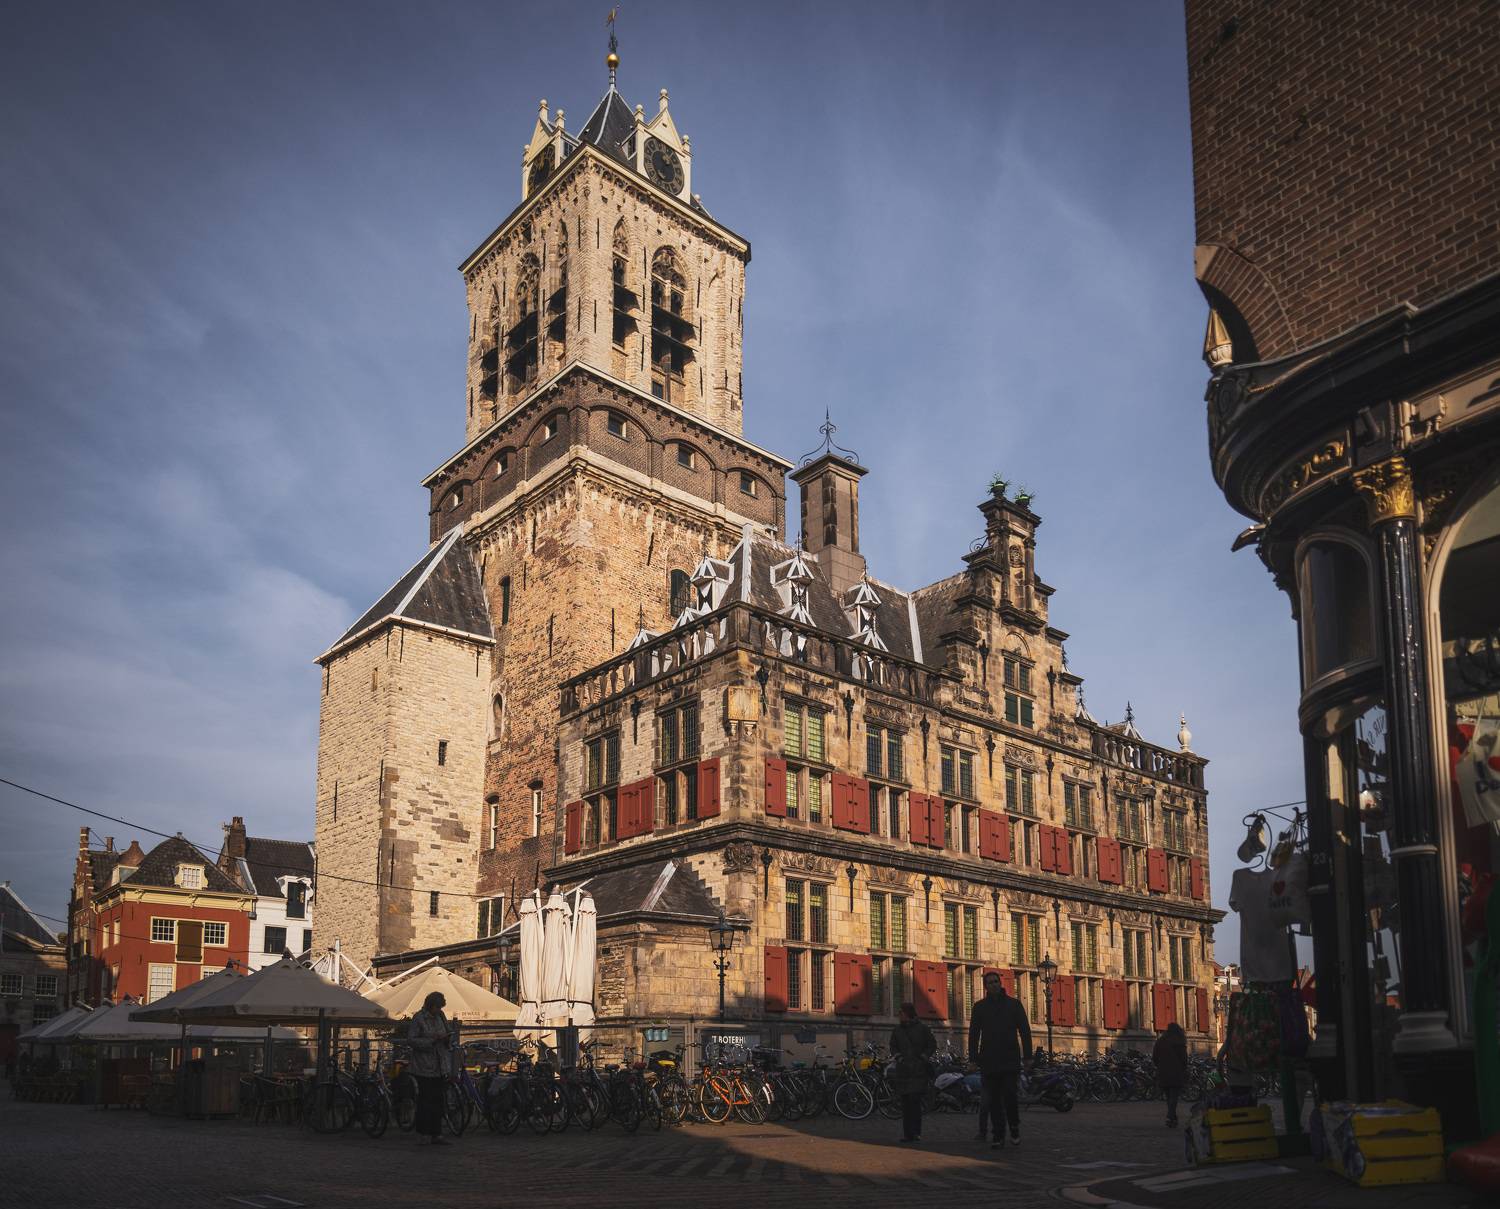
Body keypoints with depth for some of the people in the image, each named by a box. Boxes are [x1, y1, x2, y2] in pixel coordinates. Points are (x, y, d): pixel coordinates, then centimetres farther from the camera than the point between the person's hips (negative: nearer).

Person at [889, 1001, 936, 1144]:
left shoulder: (922, 1029, 2)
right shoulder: (897, 1030, 12)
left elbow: (932, 1045, 7)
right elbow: (893, 1047, 20)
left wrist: (923, 1057, -4)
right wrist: (898, 1057, 3)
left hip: (918, 1069, -4)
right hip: (903, 1069, 4)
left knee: (915, 1100, -12)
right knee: (905, 1102, 2)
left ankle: (916, 1132, -8)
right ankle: (907, 1133, 6)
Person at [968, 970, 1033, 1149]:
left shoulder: (1014, 1004, 8)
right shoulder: (979, 1007, 9)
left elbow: (1025, 1031, 7)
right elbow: (973, 1034, 9)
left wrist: (1028, 1055, -1)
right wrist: (973, 1059, 2)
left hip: (1010, 1060, -1)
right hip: (988, 1062, 1)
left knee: (1011, 1096, -9)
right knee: (994, 1100, 2)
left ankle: (1014, 1127, 14)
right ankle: (998, 1135, 9)